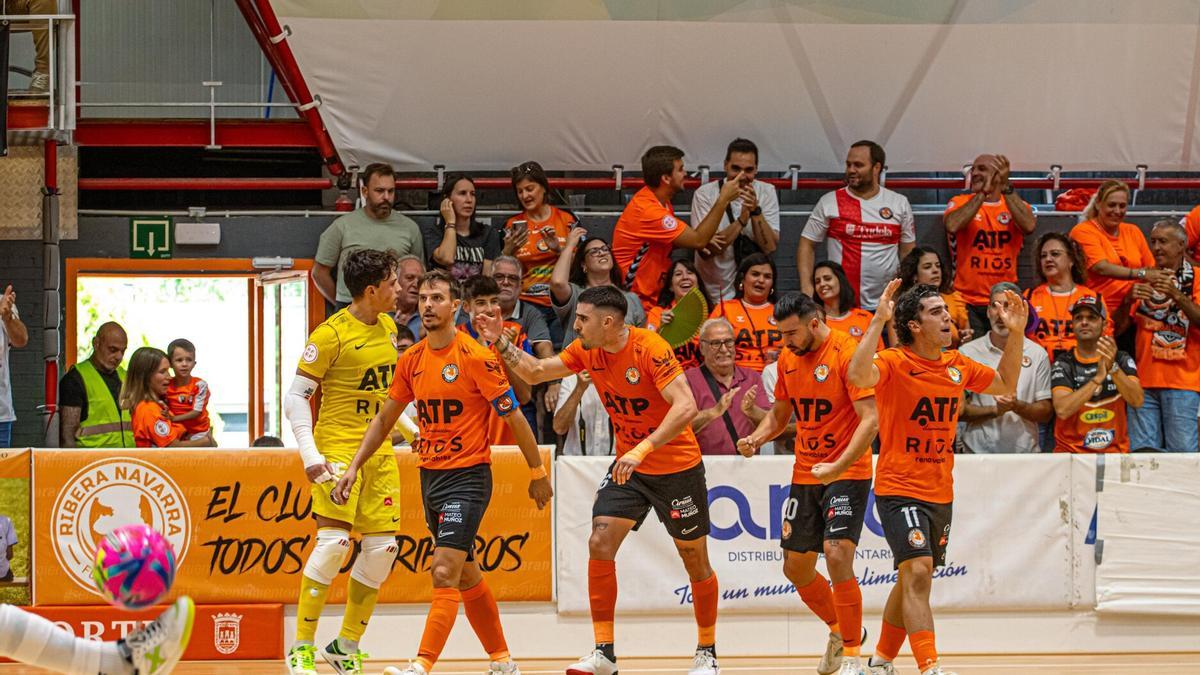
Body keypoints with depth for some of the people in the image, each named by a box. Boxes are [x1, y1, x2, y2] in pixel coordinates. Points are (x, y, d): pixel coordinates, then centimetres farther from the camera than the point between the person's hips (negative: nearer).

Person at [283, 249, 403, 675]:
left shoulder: (388, 327, 10)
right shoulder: (331, 335, -12)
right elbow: (296, 396, -11)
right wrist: (310, 455, -18)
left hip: (380, 452, 7)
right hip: (338, 449, -7)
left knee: (382, 550, 1)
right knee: (334, 541, -16)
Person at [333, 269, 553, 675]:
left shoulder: (476, 357, -13)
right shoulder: (411, 361, 6)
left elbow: (514, 417, -7)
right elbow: (384, 419, 16)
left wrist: (538, 472, -3)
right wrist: (353, 468, 9)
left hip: (468, 477, -7)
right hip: (430, 475, 7)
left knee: (445, 573, -17)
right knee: (467, 577, 15)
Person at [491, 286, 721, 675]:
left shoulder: (649, 348, -24)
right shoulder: (587, 351, -3)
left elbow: (686, 407, -32)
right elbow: (534, 372, 6)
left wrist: (642, 449, -39)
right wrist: (500, 342, -8)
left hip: (677, 467, -6)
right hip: (628, 466, 6)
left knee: (695, 561, 6)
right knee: (600, 543, -11)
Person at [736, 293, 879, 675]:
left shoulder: (848, 353, -15)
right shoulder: (788, 359, 7)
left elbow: (870, 419, -21)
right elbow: (779, 415, 20)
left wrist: (838, 468, -30)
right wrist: (755, 439, -1)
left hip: (848, 473, -7)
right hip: (805, 475, 8)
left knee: (837, 554, -21)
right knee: (796, 567, 10)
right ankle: (839, 631, 35)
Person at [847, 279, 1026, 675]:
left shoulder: (957, 365, 6)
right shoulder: (894, 363, -13)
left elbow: (1005, 386, 21)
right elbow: (858, 376, -34)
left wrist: (1016, 333, 10)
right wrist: (878, 321, -37)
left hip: (941, 493, 7)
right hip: (899, 490, -7)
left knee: (913, 579, 16)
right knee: (917, 572, -20)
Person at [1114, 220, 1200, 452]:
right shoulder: (1145, 280, 17)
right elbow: (1117, 328, 12)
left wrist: (1177, 296, -23)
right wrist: (1129, 300, -7)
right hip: (1144, 381, 4)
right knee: (1141, 451, -1)